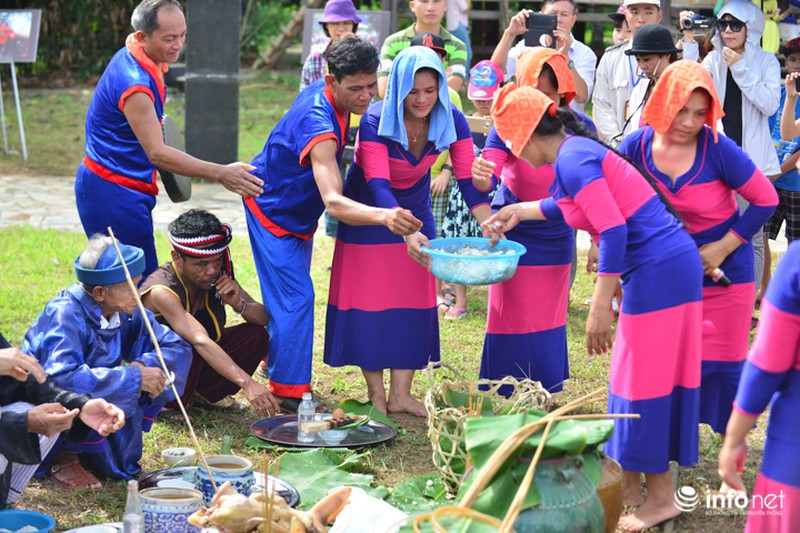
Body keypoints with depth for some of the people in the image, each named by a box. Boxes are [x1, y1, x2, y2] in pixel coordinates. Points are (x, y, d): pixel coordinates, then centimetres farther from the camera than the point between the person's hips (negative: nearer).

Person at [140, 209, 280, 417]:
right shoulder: (162, 291, -32)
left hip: (197, 363, 6)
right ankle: (168, 405, -7)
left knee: (257, 335, -12)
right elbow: (201, 342, -44)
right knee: (186, 349, -37)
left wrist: (239, 304, -29)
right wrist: (247, 384, -54)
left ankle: (208, 392, 7)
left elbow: (264, 318, -5)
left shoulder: (217, 275, -11)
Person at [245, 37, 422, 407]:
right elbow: (333, 202, -52)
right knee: (296, 296, -13)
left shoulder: (327, 93, -12)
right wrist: (384, 216, -69)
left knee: (288, 291, 21)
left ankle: (274, 359, 39)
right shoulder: (318, 124, -40)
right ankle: (290, 391, -5)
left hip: (298, 210, 9)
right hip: (272, 208, -9)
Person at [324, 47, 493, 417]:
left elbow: (469, 181, -19)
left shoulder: (451, 121, -18)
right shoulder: (375, 123, -30)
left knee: (414, 303, 2)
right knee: (370, 302, -3)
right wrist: (406, 232, -54)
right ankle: (375, 393, 8)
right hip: (368, 216, -4)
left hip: (415, 212, 4)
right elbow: (378, 185, -39)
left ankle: (400, 394, 9)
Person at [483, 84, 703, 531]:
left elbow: (614, 230, -23)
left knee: (645, 379, -1)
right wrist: (518, 212, 45)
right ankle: (629, 481, 26)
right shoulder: (575, 150, 14)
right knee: (638, 375, 16)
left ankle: (661, 497, 8)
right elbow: (569, 205, 36)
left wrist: (600, 307, -22)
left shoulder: (572, 160, -15)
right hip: (671, 264, 10)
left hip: (658, 271, -10)